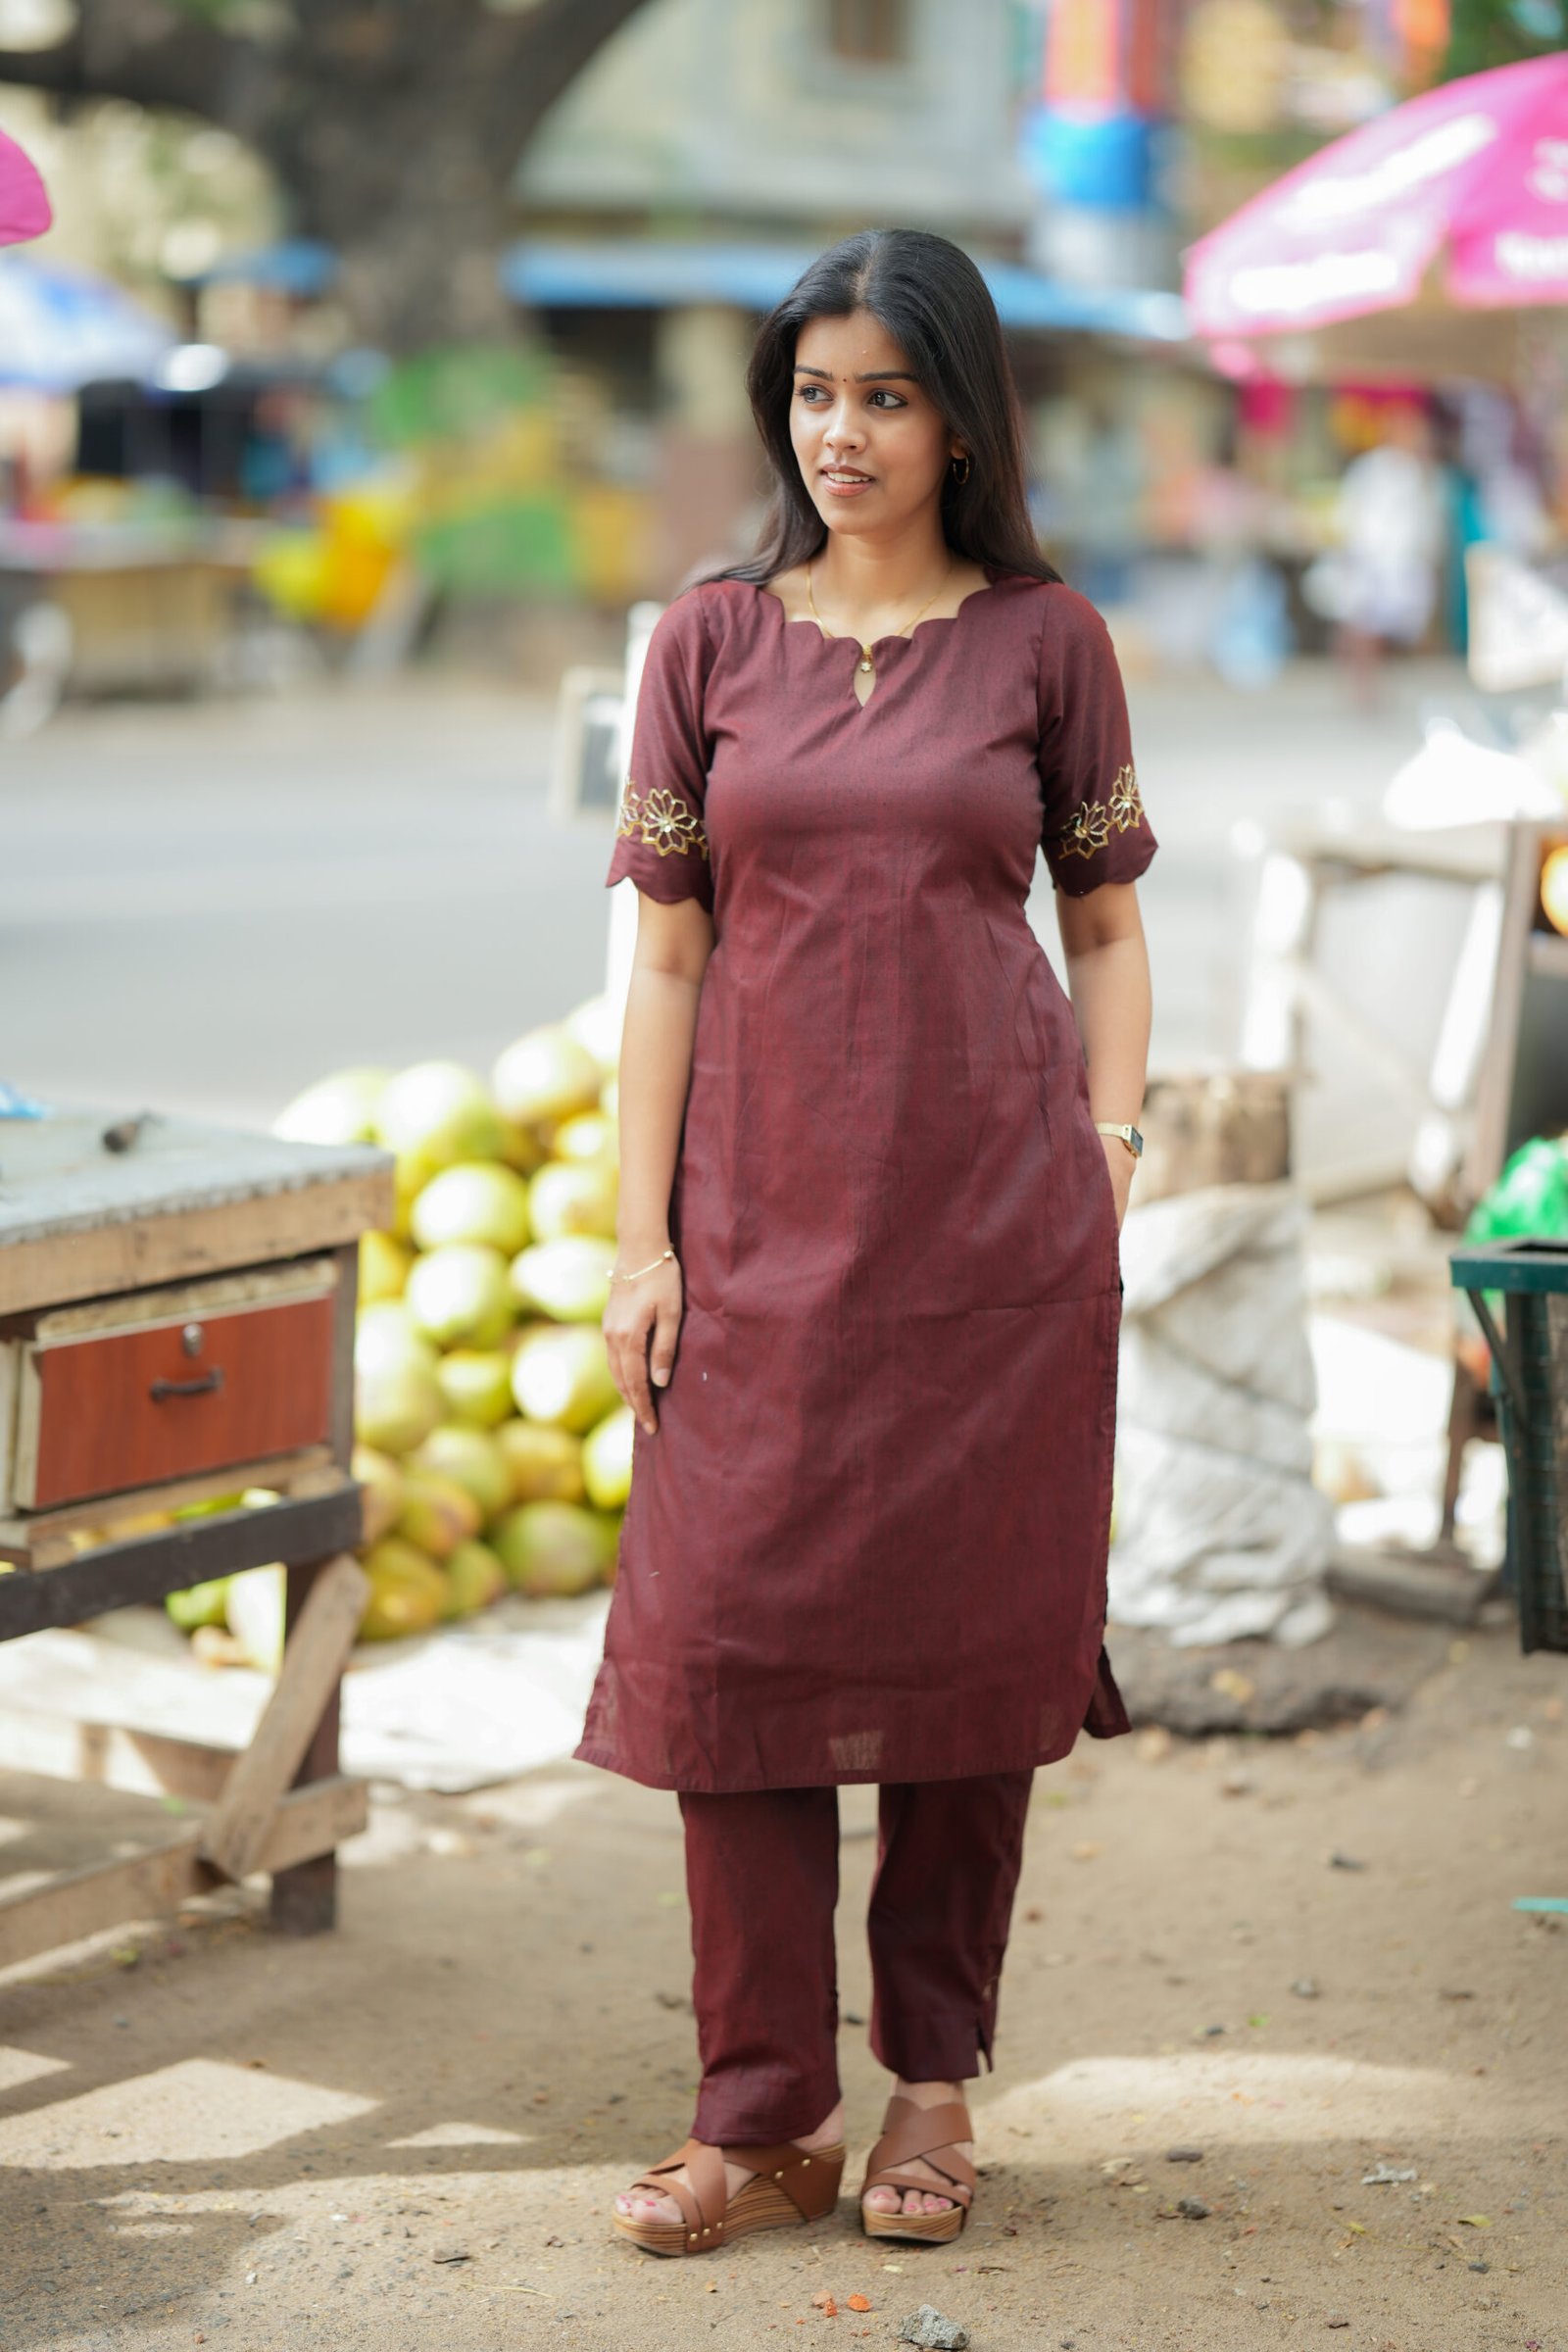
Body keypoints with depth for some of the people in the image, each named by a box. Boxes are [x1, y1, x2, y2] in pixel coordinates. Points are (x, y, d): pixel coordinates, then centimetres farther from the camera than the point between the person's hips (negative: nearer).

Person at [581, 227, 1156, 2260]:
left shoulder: (1047, 641, 4)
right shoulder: (711, 643, 6)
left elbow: (1108, 927, 10)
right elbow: (668, 954, 5)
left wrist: (1113, 1155, -1)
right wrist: (640, 1236, -1)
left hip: (995, 1212, -1)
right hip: (768, 1212, 1)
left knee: (972, 1622, 5)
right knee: (732, 1627, -2)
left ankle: (935, 2082, 20)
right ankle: (765, 2115, 8)